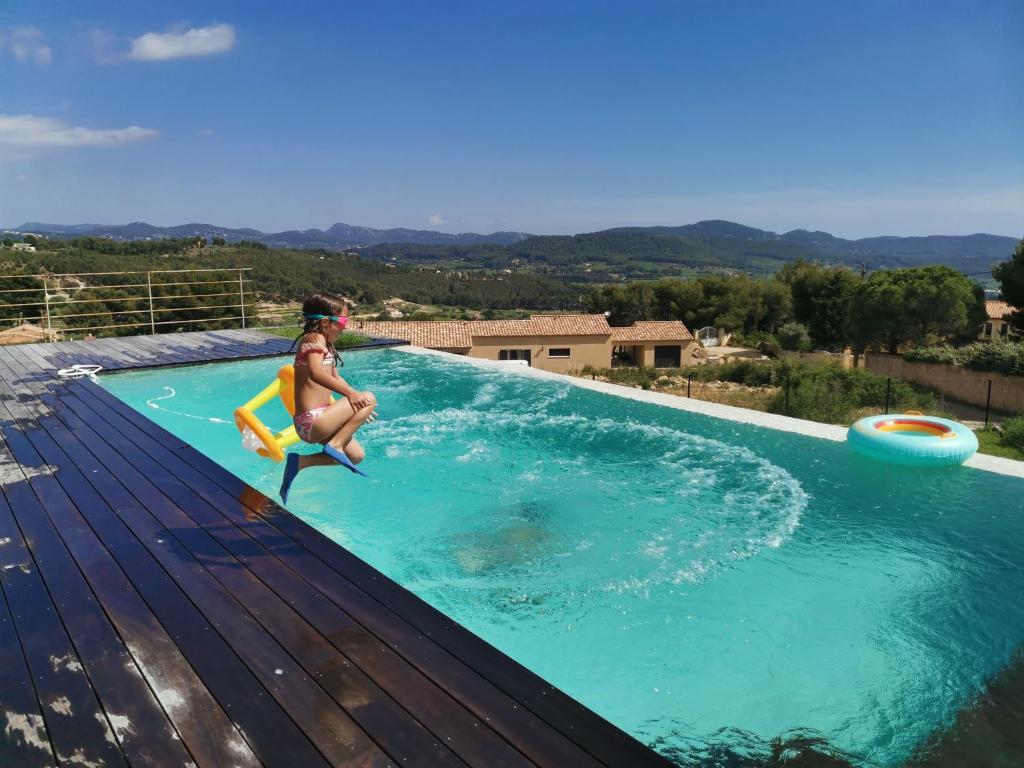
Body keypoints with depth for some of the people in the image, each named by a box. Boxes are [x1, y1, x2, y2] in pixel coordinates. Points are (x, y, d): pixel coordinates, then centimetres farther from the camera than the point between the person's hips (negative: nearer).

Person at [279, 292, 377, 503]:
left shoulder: (326, 344, 18)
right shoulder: (315, 338, -12)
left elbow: (335, 378, 24)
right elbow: (315, 373, -30)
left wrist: (356, 404, 19)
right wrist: (351, 394, -33)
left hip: (312, 424, 10)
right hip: (312, 421, -10)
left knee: (356, 455, 15)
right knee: (369, 399, -11)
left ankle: (300, 462, 10)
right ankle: (335, 445, -13)